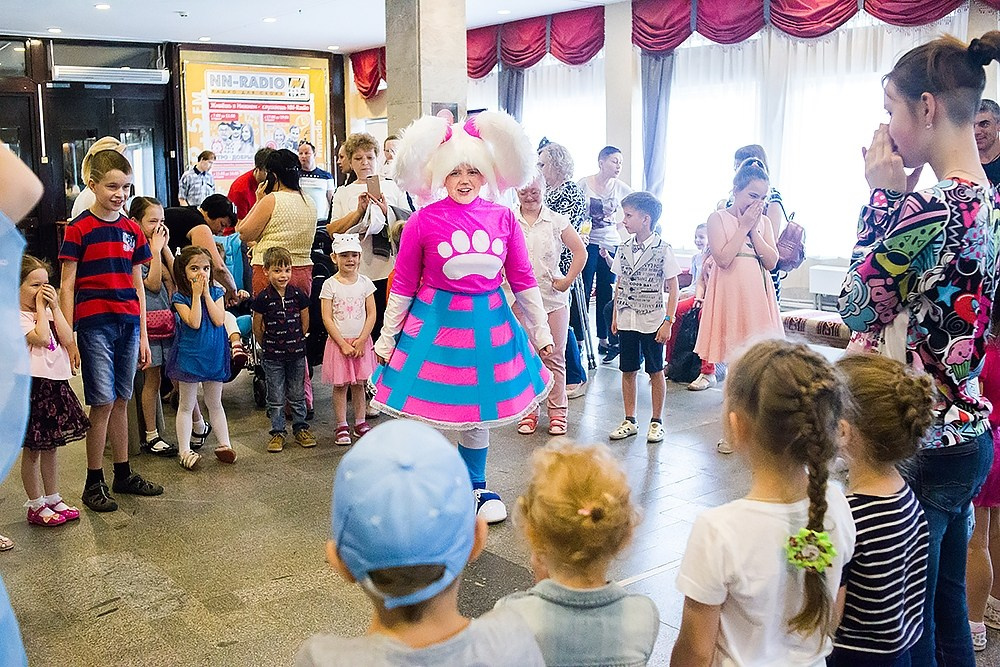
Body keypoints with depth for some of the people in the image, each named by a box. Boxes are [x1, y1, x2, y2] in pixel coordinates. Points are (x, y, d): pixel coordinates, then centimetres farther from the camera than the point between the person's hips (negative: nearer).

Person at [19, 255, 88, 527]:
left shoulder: (48, 312, 13)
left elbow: (67, 338, 1)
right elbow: (41, 338, -23)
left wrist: (54, 307, -2)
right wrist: (40, 307, -13)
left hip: (55, 384, 7)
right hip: (33, 385, -7)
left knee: (51, 447, 15)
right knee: (32, 450, 3)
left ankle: (53, 499, 25)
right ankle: (36, 506, 13)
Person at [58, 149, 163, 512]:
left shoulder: (132, 230, 9)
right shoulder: (79, 229, -5)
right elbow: (67, 287, -5)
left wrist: (143, 334, 11)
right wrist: (68, 338, -9)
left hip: (128, 324, 5)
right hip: (95, 324, -5)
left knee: (120, 401, 13)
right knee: (102, 403, -3)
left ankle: (124, 474, 23)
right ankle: (94, 483, 9)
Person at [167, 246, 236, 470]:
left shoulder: (216, 292, 1)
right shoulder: (180, 297, -8)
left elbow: (219, 320, -13)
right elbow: (194, 323, -21)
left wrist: (206, 293, -13)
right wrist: (197, 294, -18)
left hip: (214, 356, 3)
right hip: (189, 357, -3)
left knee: (215, 404, 15)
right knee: (186, 406, 6)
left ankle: (224, 444, 22)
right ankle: (184, 451, 11)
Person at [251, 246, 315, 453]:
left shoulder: (298, 295, -4)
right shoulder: (262, 299, -9)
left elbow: (305, 323, 8)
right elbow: (257, 328, 1)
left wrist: (295, 341, 11)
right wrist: (269, 345, 7)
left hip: (297, 353, 2)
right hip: (273, 357, -2)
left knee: (297, 395, 13)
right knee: (276, 398, 7)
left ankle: (300, 428, 25)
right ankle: (277, 432, 18)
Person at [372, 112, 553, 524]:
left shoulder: (503, 219, -2)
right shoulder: (423, 222, -9)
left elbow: (523, 281, 5)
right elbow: (403, 286, -2)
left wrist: (542, 332, 8)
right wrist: (386, 338, 1)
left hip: (487, 324, 3)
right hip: (435, 323, -2)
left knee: (476, 413, 15)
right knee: (422, 413, 3)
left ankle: (474, 488, 36)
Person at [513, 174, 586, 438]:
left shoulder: (557, 221, 2)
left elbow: (581, 252, 7)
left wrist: (568, 280, 1)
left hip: (552, 299, 0)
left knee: (554, 356, 5)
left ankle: (557, 411, 16)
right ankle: (528, 411, 18)